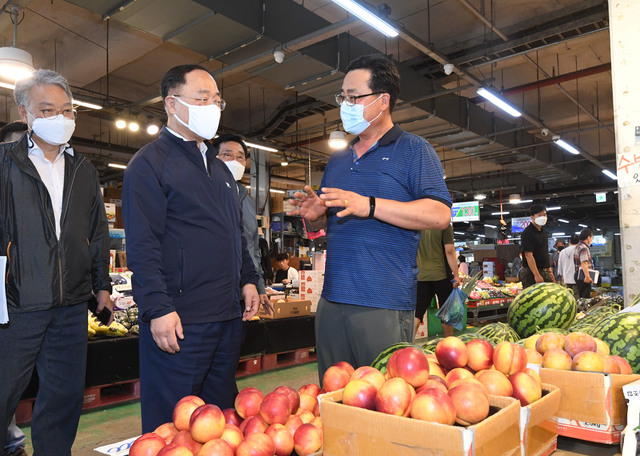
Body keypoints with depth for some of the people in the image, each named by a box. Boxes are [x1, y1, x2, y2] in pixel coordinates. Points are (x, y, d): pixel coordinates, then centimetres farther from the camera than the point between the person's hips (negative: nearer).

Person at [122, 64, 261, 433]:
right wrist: (158, 309, -19)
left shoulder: (220, 168, 19)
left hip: (228, 315, 8)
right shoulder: (150, 163, -5)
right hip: (179, 319, -7)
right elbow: (142, 244, -13)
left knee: (221, 413, 17)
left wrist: (248, 279, 14)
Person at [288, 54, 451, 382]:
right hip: (332, 299, 6)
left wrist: (368, 205, -21)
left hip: (384, 305, -6)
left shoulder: (413, 150, 0)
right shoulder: (338, 160, 19)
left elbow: (440, 215, -14)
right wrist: (314, 215, -1)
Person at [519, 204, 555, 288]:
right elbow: (528, 255, -19)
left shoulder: (544, 232, 16)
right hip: (531, 272, -9)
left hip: (545, 272, 9)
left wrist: (550, 272, 20)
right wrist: (537, 275, -23)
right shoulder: (527, 233, -12)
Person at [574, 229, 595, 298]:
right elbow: (584, 263, -24)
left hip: (579, 277, 11)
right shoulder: (583, 248, -14)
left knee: (581, 297, 12)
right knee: (586, 298, -10)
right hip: (583, 277, -11)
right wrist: (587, 277, -29)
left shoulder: (578, 246, 20)